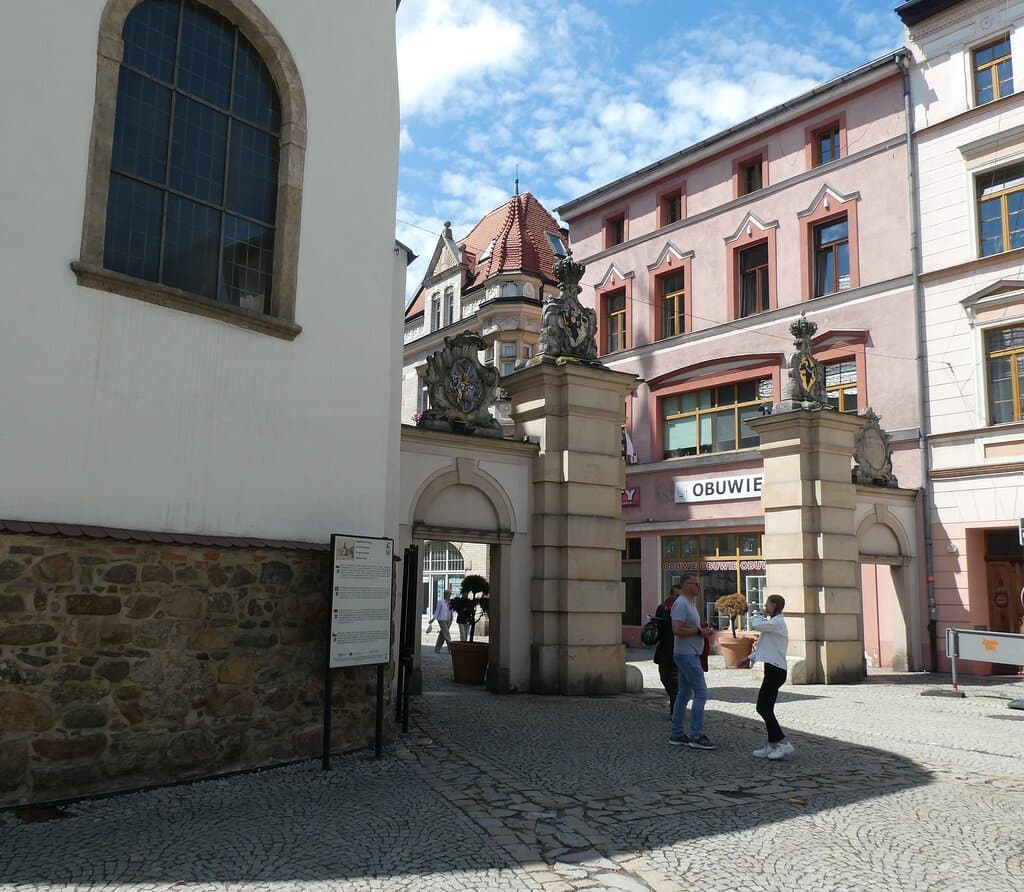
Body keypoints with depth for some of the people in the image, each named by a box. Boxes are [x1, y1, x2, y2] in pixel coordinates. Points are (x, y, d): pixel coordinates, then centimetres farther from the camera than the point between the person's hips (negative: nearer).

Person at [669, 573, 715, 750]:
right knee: (701, 693, -10)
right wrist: (699, 631, -17)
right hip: (687, 655, -11)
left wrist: (702, 630, 9)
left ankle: (677, 735, 15)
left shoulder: (690, 604, 18)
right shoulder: (681, 604, -16)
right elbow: (677, 629, -25)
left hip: (690, 654, 11)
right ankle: (696, 736, -7)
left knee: (684, 694, 11)